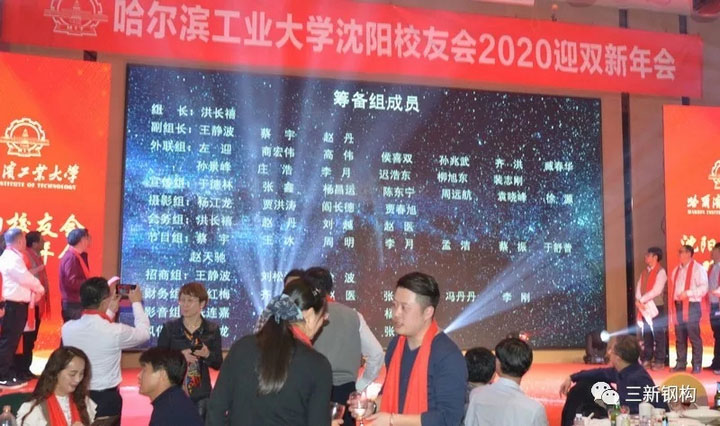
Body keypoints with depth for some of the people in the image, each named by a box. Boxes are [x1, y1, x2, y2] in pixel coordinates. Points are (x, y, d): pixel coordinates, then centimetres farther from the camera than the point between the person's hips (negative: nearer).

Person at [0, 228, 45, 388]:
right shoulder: (13, 258, -18)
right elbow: (27, 279, -16)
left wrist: (34, 292, 2)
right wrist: (40, 289, 2)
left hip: (16, 304, 10)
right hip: (15, 305, -10)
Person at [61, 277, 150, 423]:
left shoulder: (67, 328, -7)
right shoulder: (115, 331, -21)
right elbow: (144, 332, -1)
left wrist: (109, 311, 24)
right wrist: (136, 303, 12)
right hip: (106, 397, -4)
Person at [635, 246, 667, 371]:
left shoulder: (660, 271, -7)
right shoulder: (645, 271, 14)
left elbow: (656, 291, -16)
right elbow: (639, 287, 9)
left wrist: (642, 300, -14)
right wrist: (638, 301, -8)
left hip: (656, 307, -6)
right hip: (644, 307, 6)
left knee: (658, 335, -3)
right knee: (646, 334, 9)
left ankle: (659, 361, 3)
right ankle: (646, 360, 15)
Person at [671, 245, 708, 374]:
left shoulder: (697, 268, -6)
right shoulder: (676, 270, 16)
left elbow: (703, 288, -13)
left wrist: (688, 293, -20)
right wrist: (675, 296, 7)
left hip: (692, 306, -7)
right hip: (679, 306, 7)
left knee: (694, 337, -4)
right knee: (680, 337, 9)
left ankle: (697, 365, 3)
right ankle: (681, 363, 16)